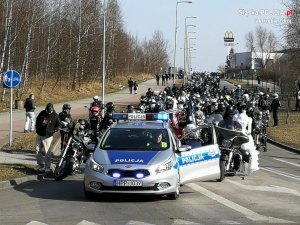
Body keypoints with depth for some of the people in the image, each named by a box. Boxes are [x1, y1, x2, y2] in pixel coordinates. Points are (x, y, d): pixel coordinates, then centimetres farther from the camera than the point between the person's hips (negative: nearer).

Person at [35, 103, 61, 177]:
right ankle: (41, 164, 27)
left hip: (47, 136, -5)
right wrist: (37, 129, 9)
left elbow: (58, 125, 2)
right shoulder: (42, 113, 4)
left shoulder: (55, 116, -6)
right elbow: (37, 120, 20)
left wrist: (53, 131, -9)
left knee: (47, 152, -11)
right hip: (39, 135, 5)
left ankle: (47, 168, -9)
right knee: (38, 149, 12)